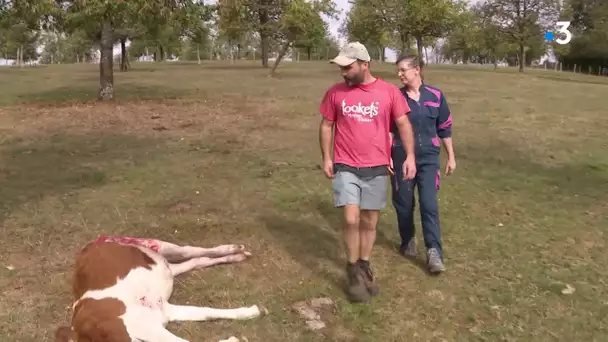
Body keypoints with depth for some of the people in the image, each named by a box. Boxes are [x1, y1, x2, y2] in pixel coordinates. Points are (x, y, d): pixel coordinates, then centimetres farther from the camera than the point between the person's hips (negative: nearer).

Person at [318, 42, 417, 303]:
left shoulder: (389, 92, -2)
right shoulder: (335, 92, 0)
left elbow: (404, 124, 0)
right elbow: (326, 126, 7)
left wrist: (410, 156, -10)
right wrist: (326, 158, 0)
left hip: (377, 168, 1)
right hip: (345, 168, 0)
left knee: (369, 222, 11)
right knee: (351, 220, -9)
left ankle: (365, 268, 30)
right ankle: (353, 272, 10)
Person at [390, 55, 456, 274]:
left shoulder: (435, 96, 0)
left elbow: (445, 128, 7)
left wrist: (451, 157, 9)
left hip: (428, 158, 0)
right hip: (402, 158, 0)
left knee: (429, 205, -7)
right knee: (404, 204, 9)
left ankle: (434, 253, -4)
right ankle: (408, 242, 29)